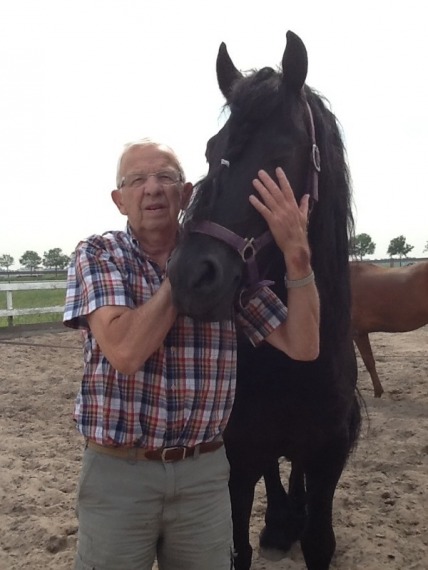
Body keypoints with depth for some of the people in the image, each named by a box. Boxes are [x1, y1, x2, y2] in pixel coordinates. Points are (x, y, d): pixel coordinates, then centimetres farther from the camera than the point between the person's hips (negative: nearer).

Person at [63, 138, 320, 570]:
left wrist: (296, 253, -20)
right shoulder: (97, 255, -7)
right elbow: (125, 352, -25)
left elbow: (302, 346, -7)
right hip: (117, 471, -1)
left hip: (204, 471, 2)